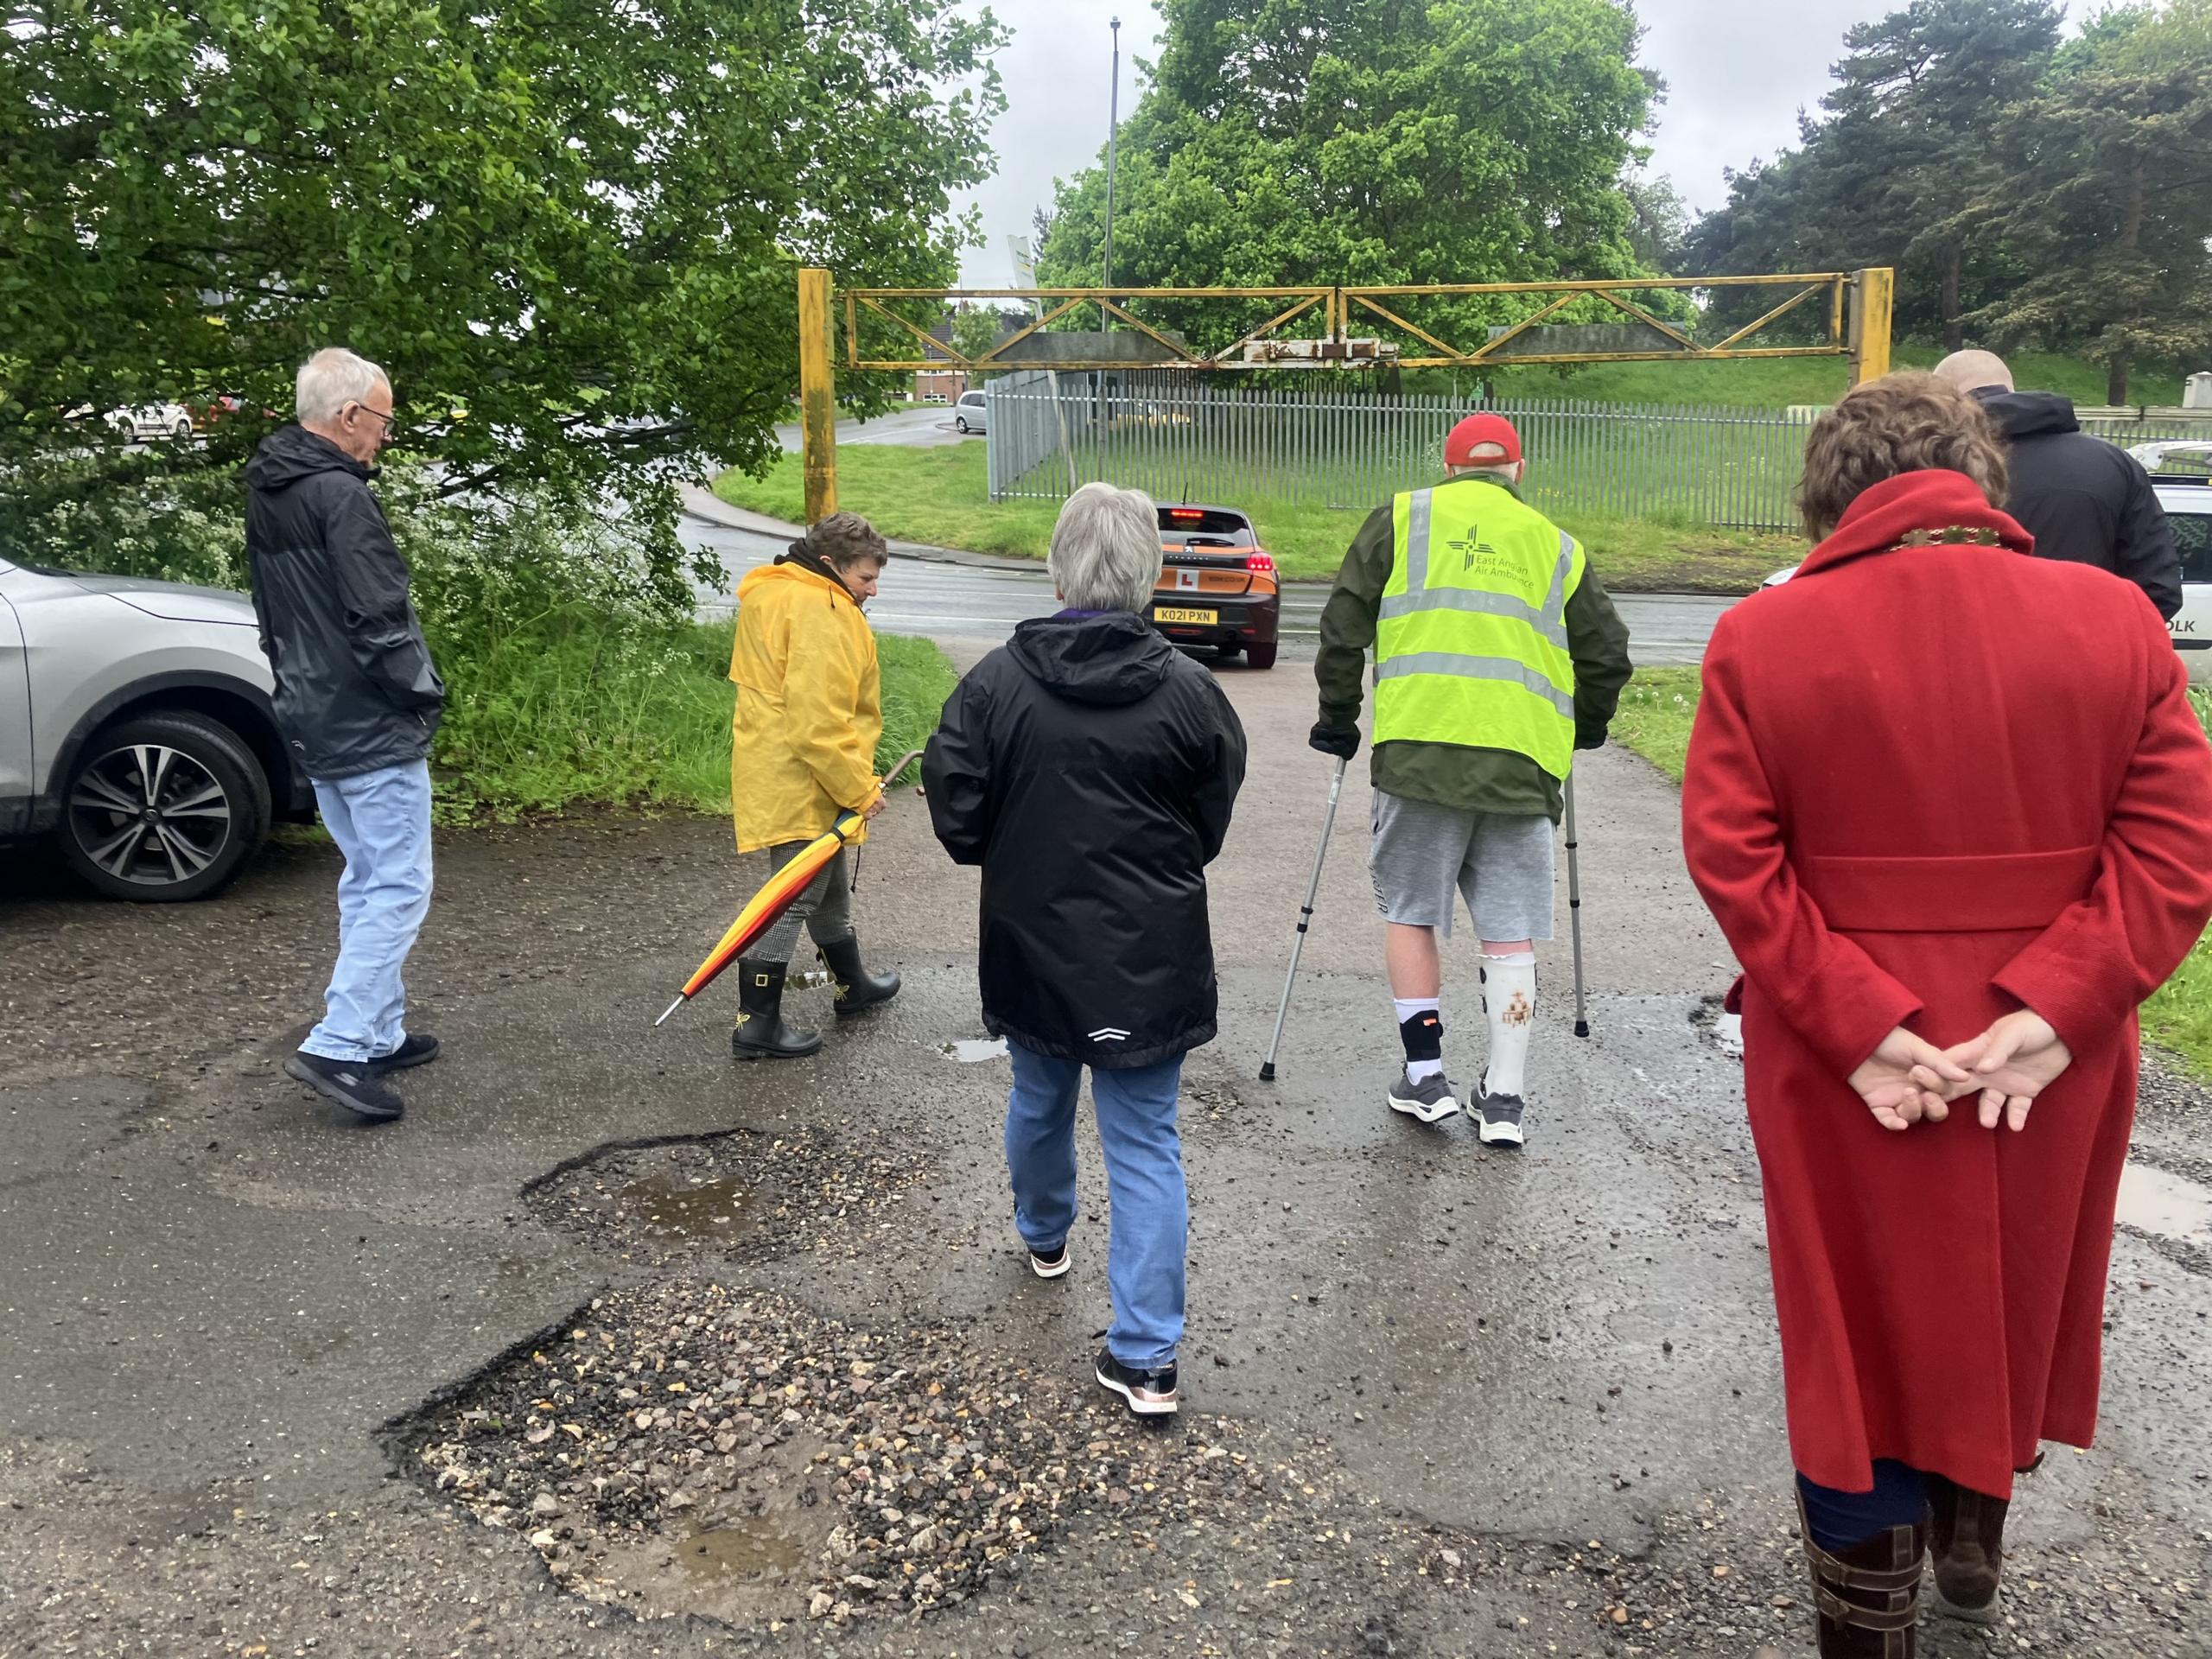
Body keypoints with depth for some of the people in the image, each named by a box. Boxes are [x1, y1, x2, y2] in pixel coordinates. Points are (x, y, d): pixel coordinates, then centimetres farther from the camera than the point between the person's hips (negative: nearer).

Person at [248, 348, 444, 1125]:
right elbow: (381, 617, -22)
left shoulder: (266, 497, 12)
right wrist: (424, 694, -8)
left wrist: (303, 685, 18)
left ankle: (380, 1033, 24)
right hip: (373, 730, -10)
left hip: (312, 726, 10)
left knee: (366, 880, 17)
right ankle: (338, 1047, -10)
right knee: (398, 887, -6)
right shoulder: (340, 495, -18)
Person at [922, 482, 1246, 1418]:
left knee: (1039, 1101, 26)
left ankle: (1043, 1236, 52)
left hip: (1032, 946, 1)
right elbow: (1213, 826, 1)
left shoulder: (997, 682, -11)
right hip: (1151, 959, -1)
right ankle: (1147, 1358, 5)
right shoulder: (1189, 691, -10)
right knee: (1146, 1145, 5)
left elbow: (956, 820, -6)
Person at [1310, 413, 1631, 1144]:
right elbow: (1607, 654, 18)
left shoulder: (1403, 518, 10)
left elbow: (1345, 623, 6)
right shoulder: (1555, 546, 16)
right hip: (1520, 761, 2)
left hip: (1420, 751, -2)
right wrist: (1584, 727, 35)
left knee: (1410, 913, 12)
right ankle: (1503, 1098, 10)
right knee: (1510, 933, 7)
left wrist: (1337, 717, 15)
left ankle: (1424, 1075, 13)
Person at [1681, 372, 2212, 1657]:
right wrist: (2055, 1008, -14)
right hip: (2049, 1065, 3)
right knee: (2015, 1299, 25)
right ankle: (1974, 1551, 48)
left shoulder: (1763, 638, -10)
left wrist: (1857, 1022, -16)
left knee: (1862, 1330, 13)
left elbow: (1733, 857, -16)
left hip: (1847, 1068, -2)